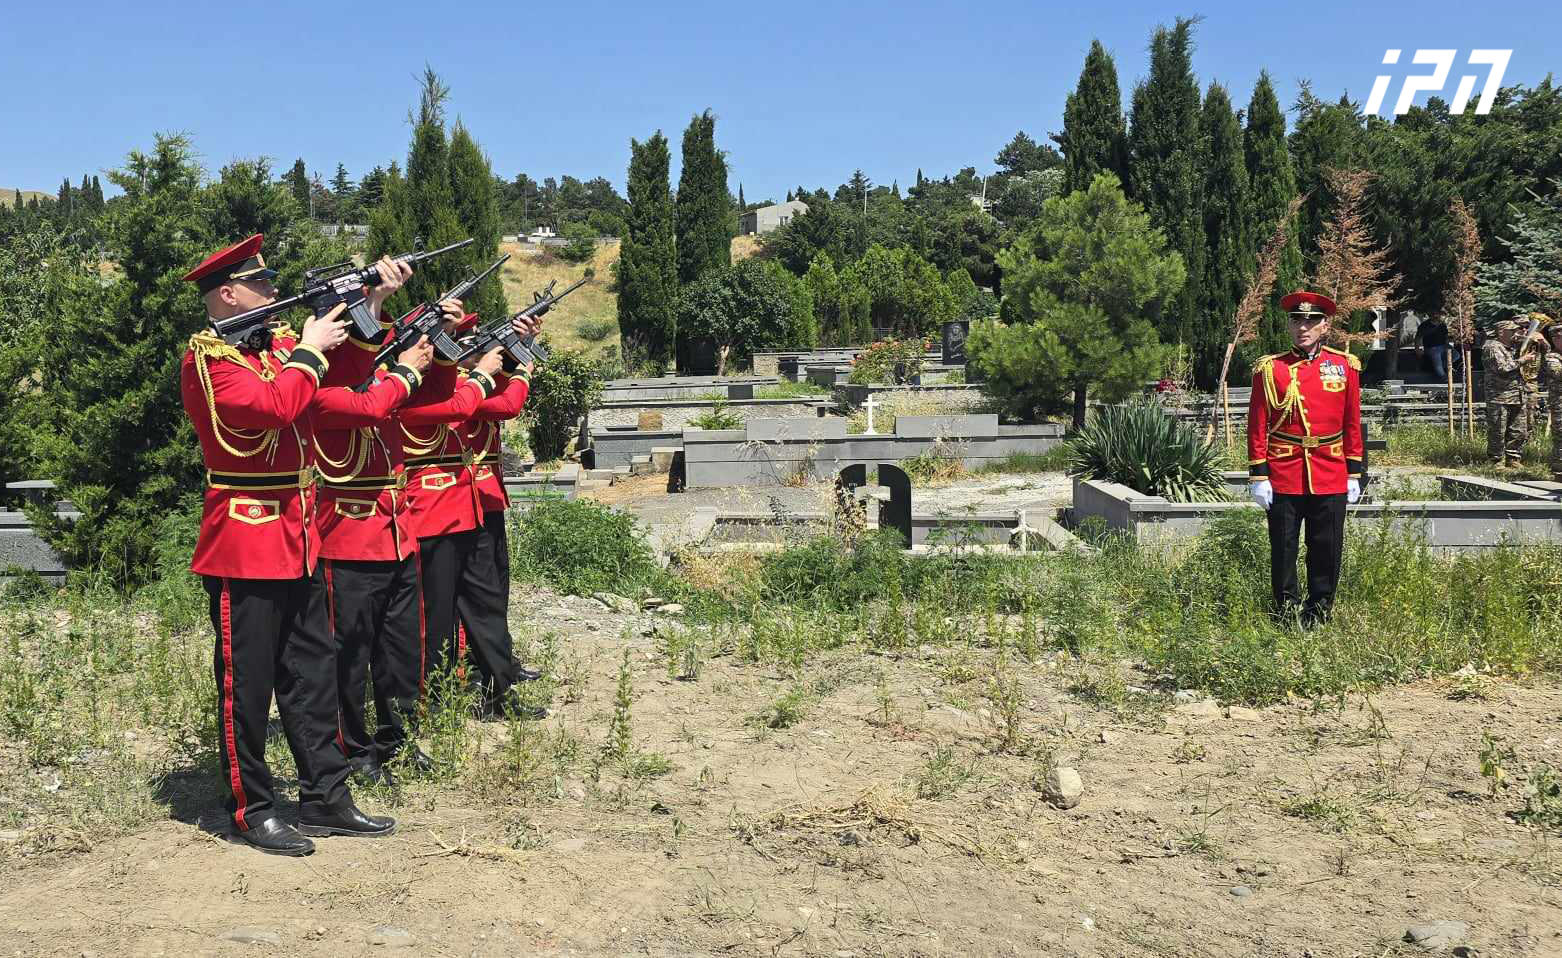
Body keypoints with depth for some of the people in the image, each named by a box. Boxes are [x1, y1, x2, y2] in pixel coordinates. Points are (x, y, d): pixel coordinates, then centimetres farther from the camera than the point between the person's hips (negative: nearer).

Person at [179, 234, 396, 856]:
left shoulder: (275, 344, 13)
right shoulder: (206, 359, -11)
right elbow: (272, 406, -26)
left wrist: (371, 303, 8)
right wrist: (307, 351, -13)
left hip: (298, 538, 8)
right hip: (244, 544, -8)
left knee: (313, 671, 12)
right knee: (247, 682, 2)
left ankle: (326, 799, 21)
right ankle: (252, 810, 15)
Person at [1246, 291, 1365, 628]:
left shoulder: (1345, 366, 5)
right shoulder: (1270, 369, -1)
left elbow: (1352, 424, 9)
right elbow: (1257, 426, -1)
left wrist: (1355, 473, 7)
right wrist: (1258, 476, -5)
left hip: (1330, 479, 2)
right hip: (1283, 478, -1)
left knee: (1327, 551, 7)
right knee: (1283, 550, 5)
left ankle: (1319, 613, 21)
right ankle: (1287, 615, 18)